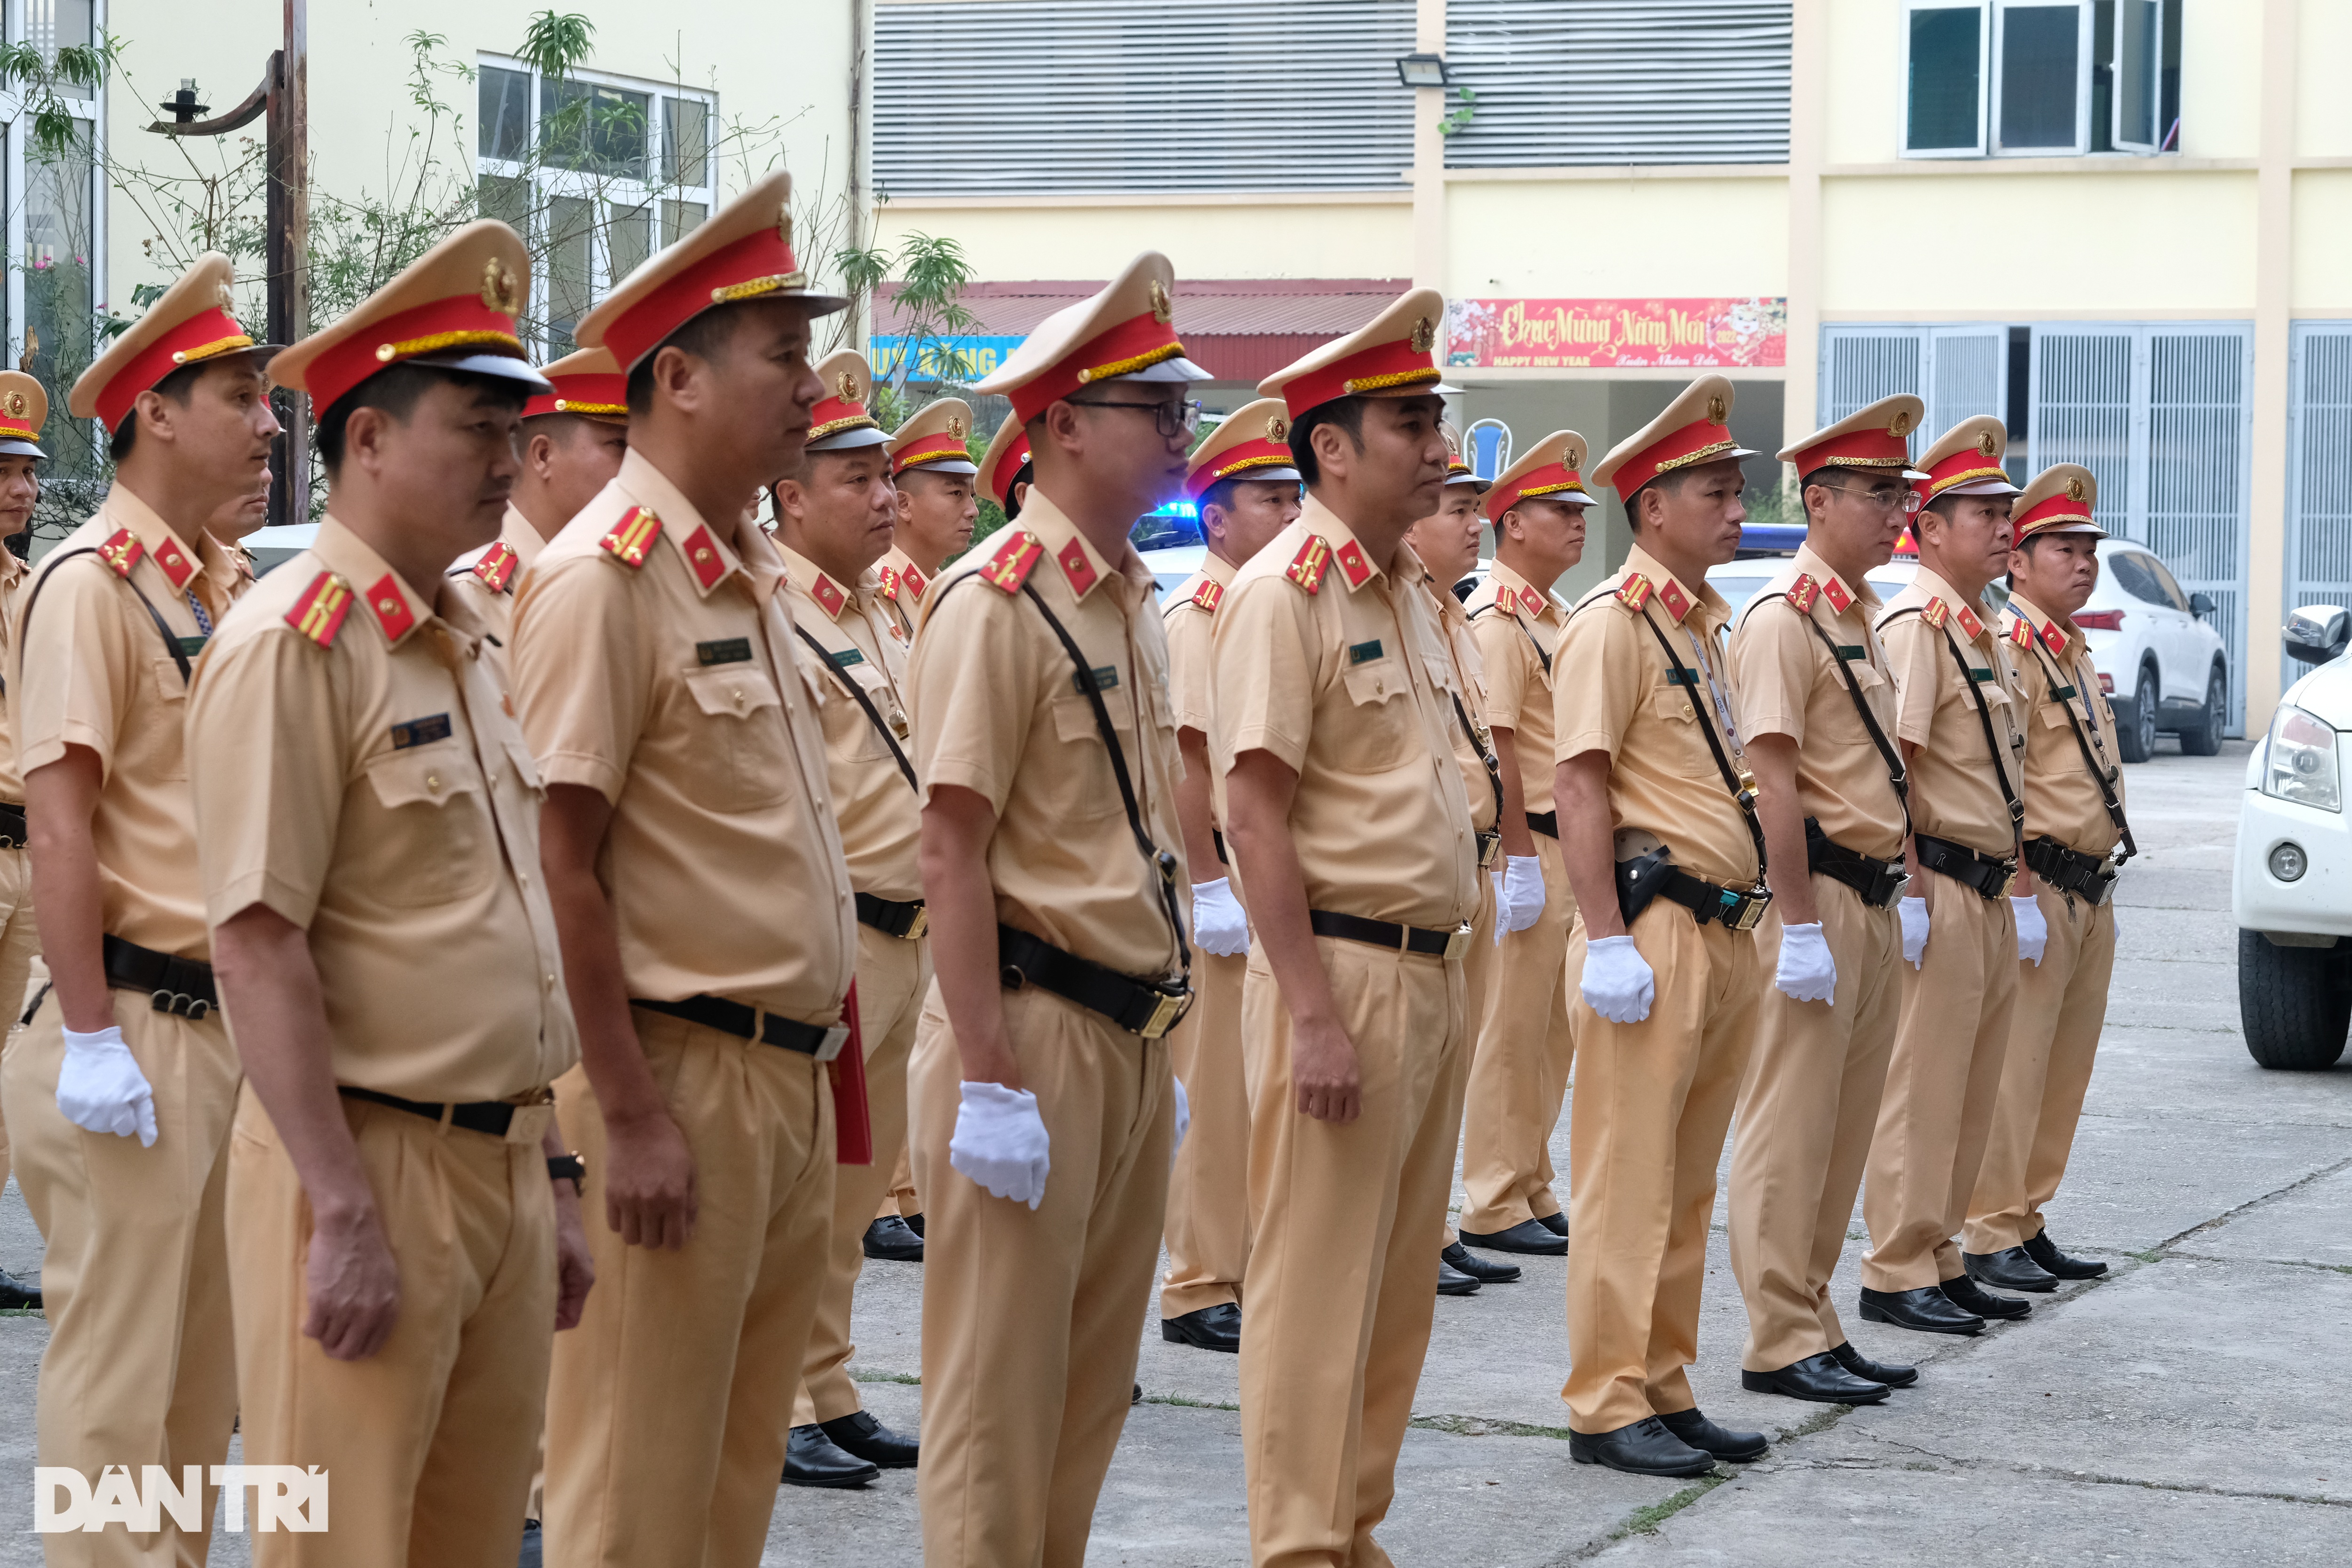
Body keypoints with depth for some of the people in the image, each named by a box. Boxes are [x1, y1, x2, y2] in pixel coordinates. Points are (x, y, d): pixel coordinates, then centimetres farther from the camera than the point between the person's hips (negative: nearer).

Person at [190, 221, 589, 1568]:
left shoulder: (465, 643, 14)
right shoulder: (293, 645, -13)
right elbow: (258, 948, -18)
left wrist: (552, 1177, 17)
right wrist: (343, 1215, -21)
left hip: (504, 1166, 8)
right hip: (372, 1165, -8)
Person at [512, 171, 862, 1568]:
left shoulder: (756, 574, 13)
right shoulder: (604, 575, -14)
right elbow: (561, 864, -18)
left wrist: (819, 1080, 17)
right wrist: (630, 1117, -20)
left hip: (793, 1077, 9)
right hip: (683, 1078, -9)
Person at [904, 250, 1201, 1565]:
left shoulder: (1135, 604, 13)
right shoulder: (998, 602, -13)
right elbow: (954, 850, -17)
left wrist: (1162, 1044, 18)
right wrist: (990, 1081, -21)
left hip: (1133, 1035, 9)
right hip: (1036, 1028, -9)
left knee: (1095, 1380, 15)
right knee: (1001, 1391, -1)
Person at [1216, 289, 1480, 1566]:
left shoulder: (1405, 591, 14)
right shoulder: (1283, 594, -12)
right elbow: (1256, 815, -17)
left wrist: (1444, 975, 15)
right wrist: (1314, 1015, -21)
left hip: (1429, 972, 9)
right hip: (1342, 971, -9)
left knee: (1398, 1280, 14)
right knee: (1318, 1281, -3)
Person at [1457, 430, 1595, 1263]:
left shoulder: (1555, 619, 17)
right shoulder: (1496, 618, -13)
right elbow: (1494, 746, -19)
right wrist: (1520, 860, -21)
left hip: (1567, 848, 10)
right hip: (1529, 847, -10)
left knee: (1552, 1033, 13)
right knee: (1511, 1030, -4)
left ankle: (1532, 1194, 20)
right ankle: (1493, 1205, 2)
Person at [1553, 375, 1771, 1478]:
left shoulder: (1706, 623, 18)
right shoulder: (1614, 622, -10)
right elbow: (1579, 786, -16)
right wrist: (1607, 939, -21)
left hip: (1722, 933, 9)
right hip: (1655, 929, -9)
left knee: (1687, 1184, 12)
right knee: (1628, 1180, -5)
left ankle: (1664, 1389, 19)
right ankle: (1608, 1406, -1)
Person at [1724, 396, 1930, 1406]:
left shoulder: (1861, 615, 16)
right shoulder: (1784, 617, -13)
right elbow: (1773, 780, -19)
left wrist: (1894, 895, 18)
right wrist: (1799, 926, -22)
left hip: (1872, 901, 10)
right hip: (1819, 896, -9)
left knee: (1845, 1126, 13)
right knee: (1791, 1129, -4)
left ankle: (1813, 1322, 20)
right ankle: (1780, 1342, 0)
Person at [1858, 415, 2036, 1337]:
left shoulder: (1979, 629, 18)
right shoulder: (1916, 625, -12)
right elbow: (1891, 768, -19)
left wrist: (2017, 891, 19)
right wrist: (1910, 893, -23)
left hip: (1989, 892, 10)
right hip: (1941, 890, -10)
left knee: (1970, 1088, 12)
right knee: (1923, 1087, -6)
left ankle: (1938, 1260, 20)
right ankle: (1897, 1274, 0)